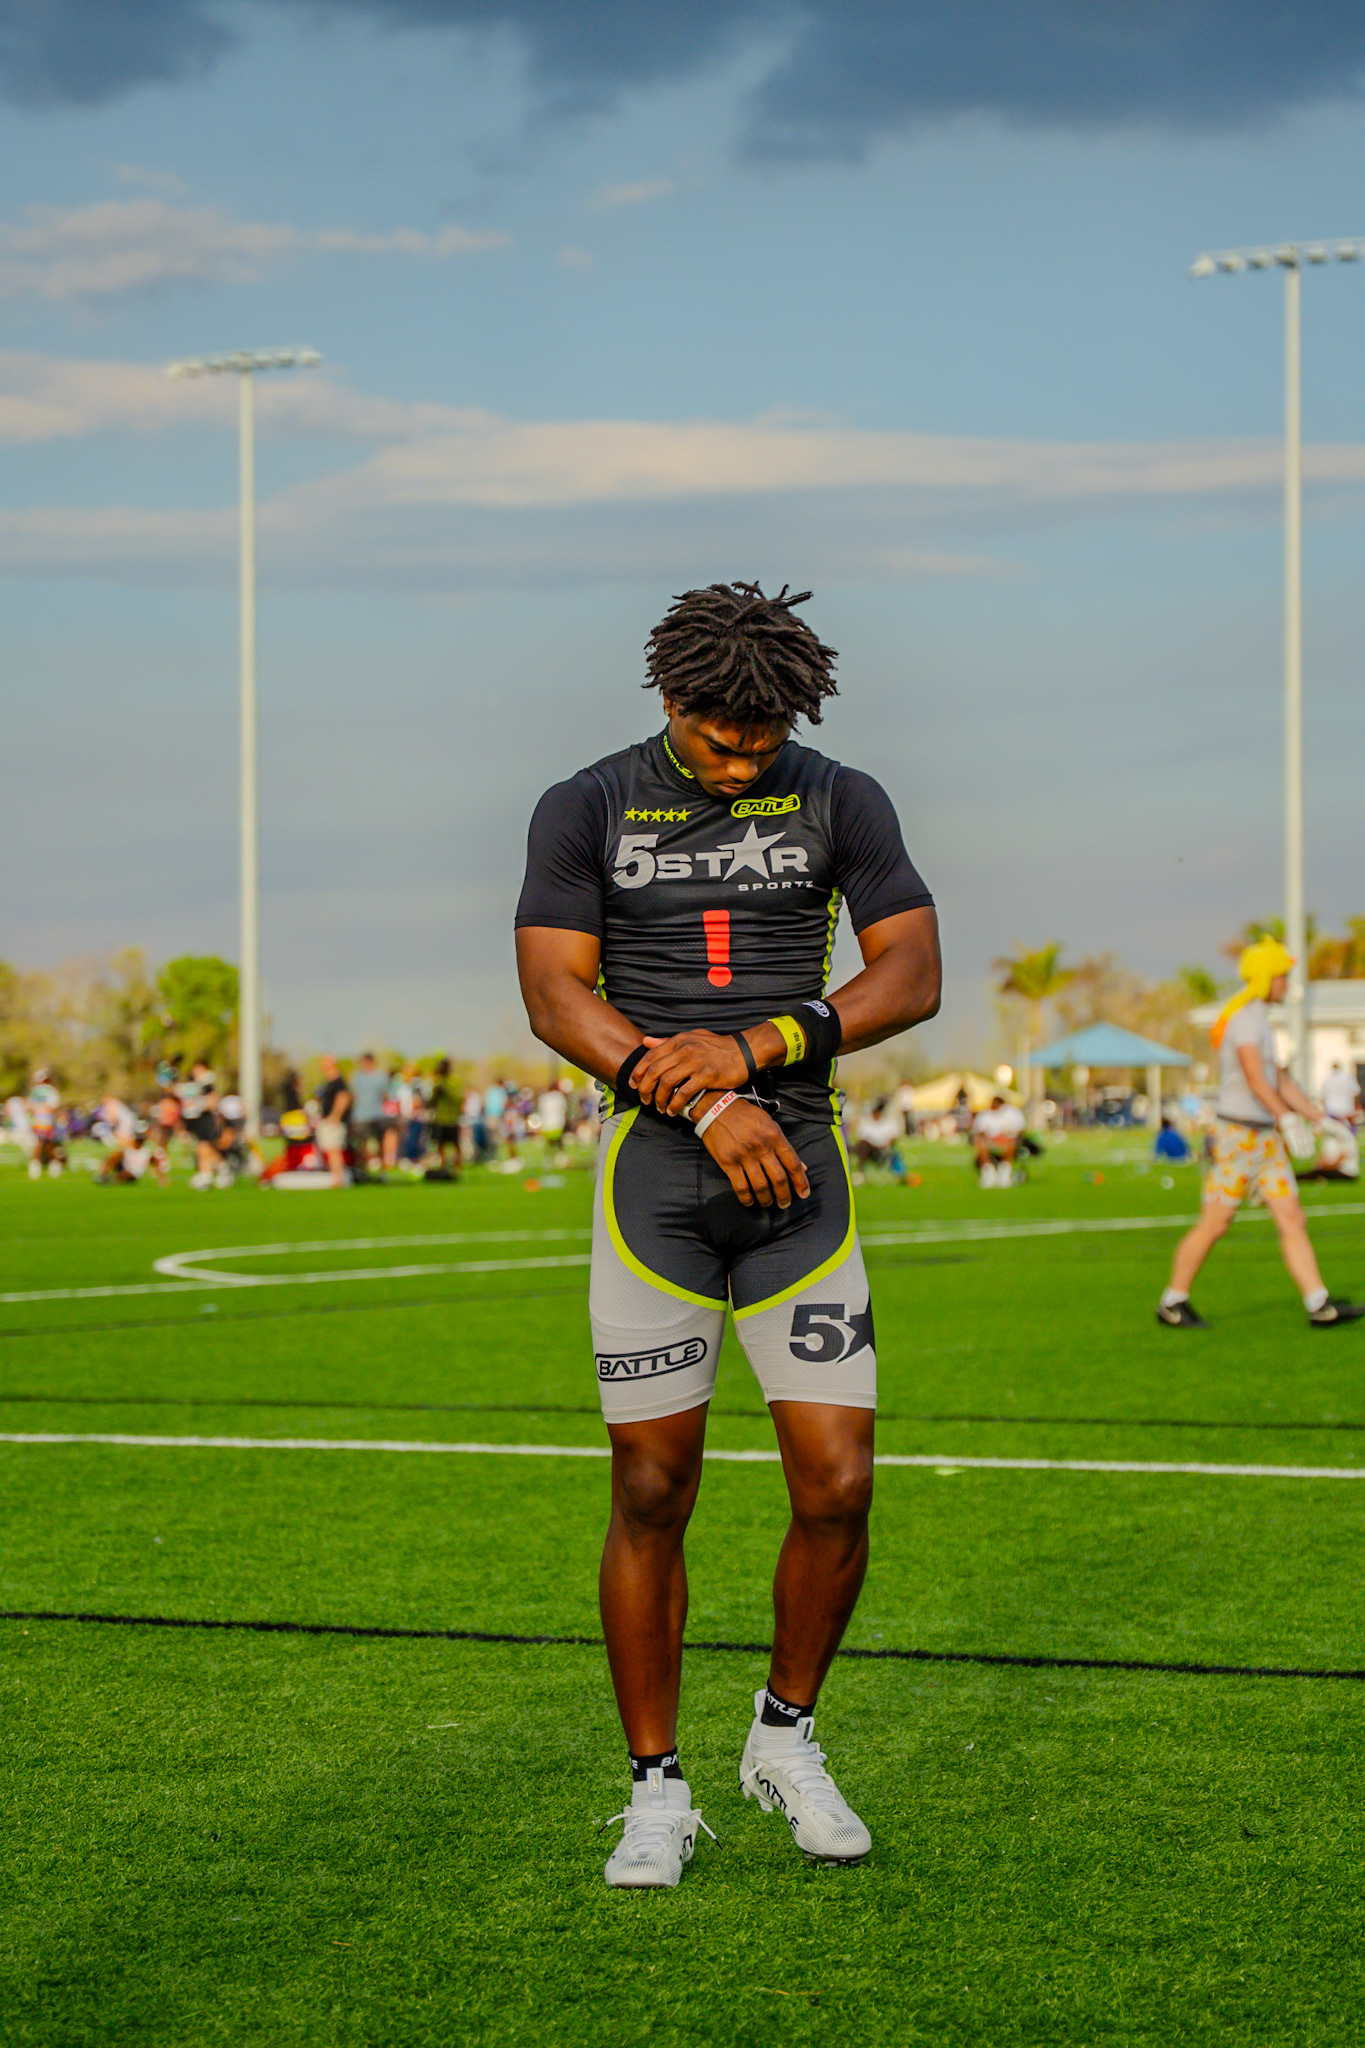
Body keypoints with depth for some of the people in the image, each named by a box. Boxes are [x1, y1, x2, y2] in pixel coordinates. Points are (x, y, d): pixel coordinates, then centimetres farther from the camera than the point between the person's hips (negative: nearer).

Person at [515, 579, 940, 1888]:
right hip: (651, 1177, -1)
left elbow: (912, 977, -1)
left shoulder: (839, 803, 7)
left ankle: (787, 1735, 20)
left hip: (798, 1175, 1)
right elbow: (556, 998, -5)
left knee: (837, 1487, -4)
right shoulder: (585, 811, 3)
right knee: (652, 1493, -1)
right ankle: (657, 1793, 11)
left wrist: (751, 1050, -14)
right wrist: (704, 1104, -16)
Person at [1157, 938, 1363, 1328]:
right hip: (1239, 1134, -9)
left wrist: (1319, 1117, 18)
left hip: (1265, 1137, 9)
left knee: (1292, 1220, 1)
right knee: (1214, 1224, -2)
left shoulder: (1259, 1019, 18)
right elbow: (1254, 1076, -26)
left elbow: (1281, 1080, 22)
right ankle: (1172, 1303, 10)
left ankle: (1320, 1306, -3)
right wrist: (1287, 1118, -33)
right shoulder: (1244, 1016, -14)